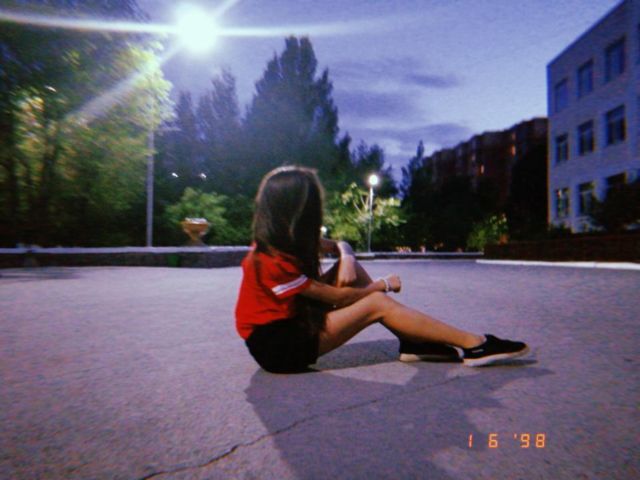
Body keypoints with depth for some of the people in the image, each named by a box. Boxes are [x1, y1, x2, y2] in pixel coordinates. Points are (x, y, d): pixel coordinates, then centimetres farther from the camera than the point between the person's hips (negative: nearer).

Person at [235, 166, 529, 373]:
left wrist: (346, 260, -17)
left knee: (351, 269, -4)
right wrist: (384, 284, -4)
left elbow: (340, 245, 7)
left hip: (290, 320, 8)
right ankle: (475, 345, -7)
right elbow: (337, 297, -18)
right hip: (276, 346, -8)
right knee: (378, 303, -17)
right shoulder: (272, 260, -25)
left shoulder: (283, 239, 1)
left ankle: (413, 341, -3)